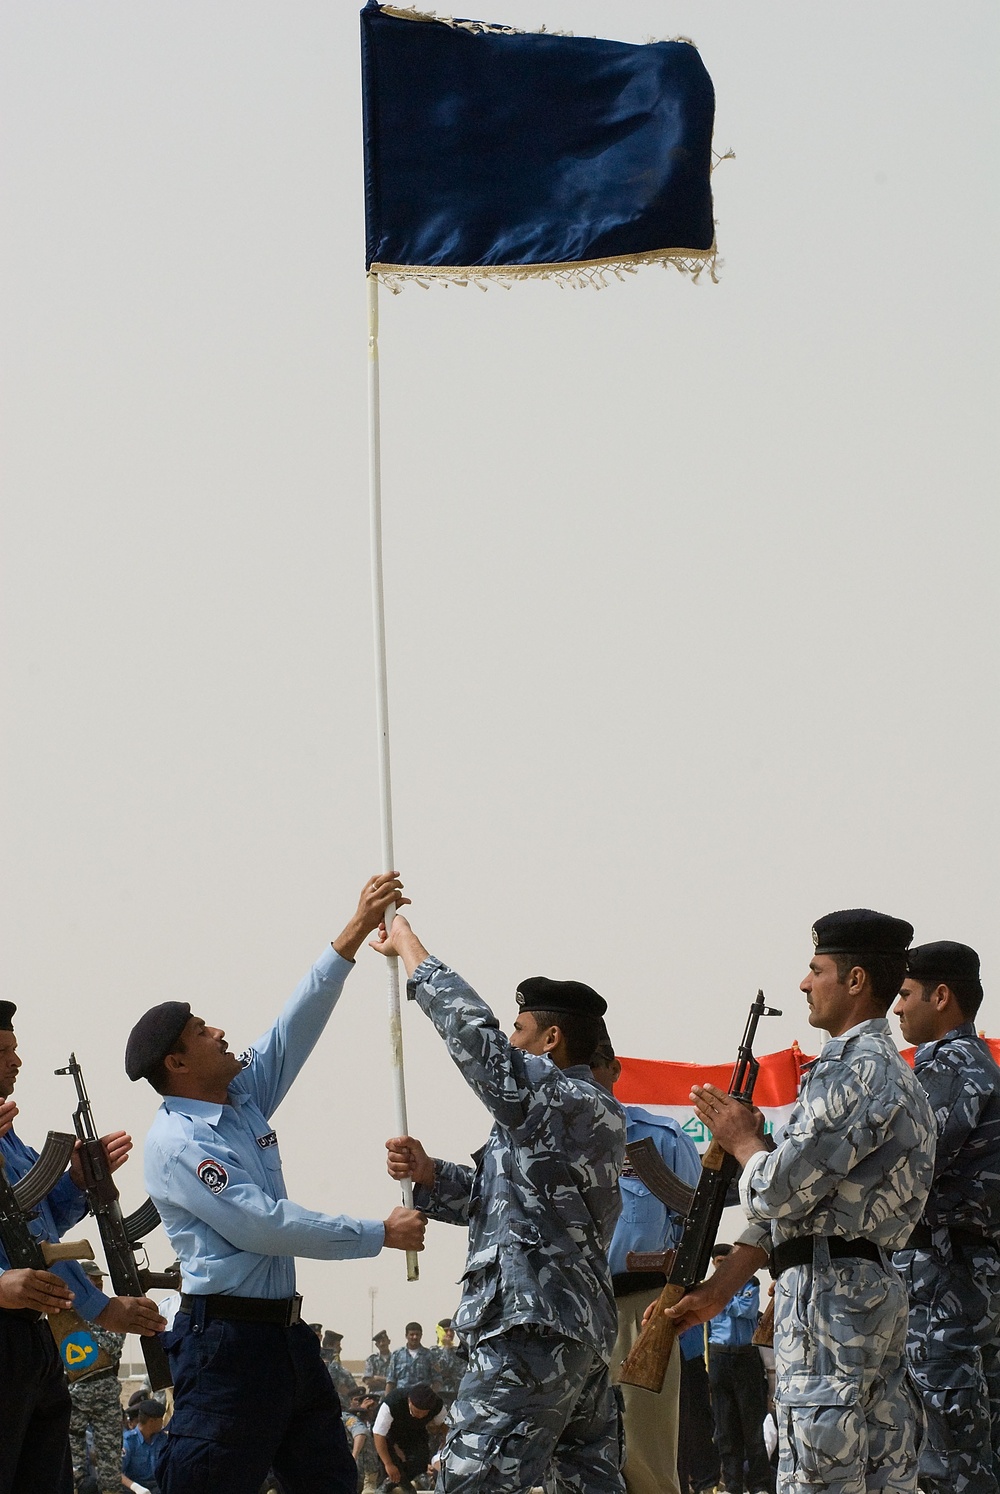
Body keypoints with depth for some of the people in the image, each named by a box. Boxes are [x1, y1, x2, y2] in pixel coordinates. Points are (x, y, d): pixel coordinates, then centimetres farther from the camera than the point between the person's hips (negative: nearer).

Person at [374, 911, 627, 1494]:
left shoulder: (564, 1100, -12)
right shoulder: (588, 1109, 21)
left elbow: (474, 1031, -18)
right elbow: (494, 1198, 24)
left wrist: (410, 949, -6)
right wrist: (429, 1174, 6)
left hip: (532, 1332, -11)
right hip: (585, 1330, 11)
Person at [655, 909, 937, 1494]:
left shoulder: (855, 1071, -13)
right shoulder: (891, 1071, 22)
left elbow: (779, 1193, -18)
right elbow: (789, 1203, 22)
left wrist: (743, 1139, 3)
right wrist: (717, 1291, 22)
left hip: (829, 1296, -10)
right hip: (876, 1291, 10)